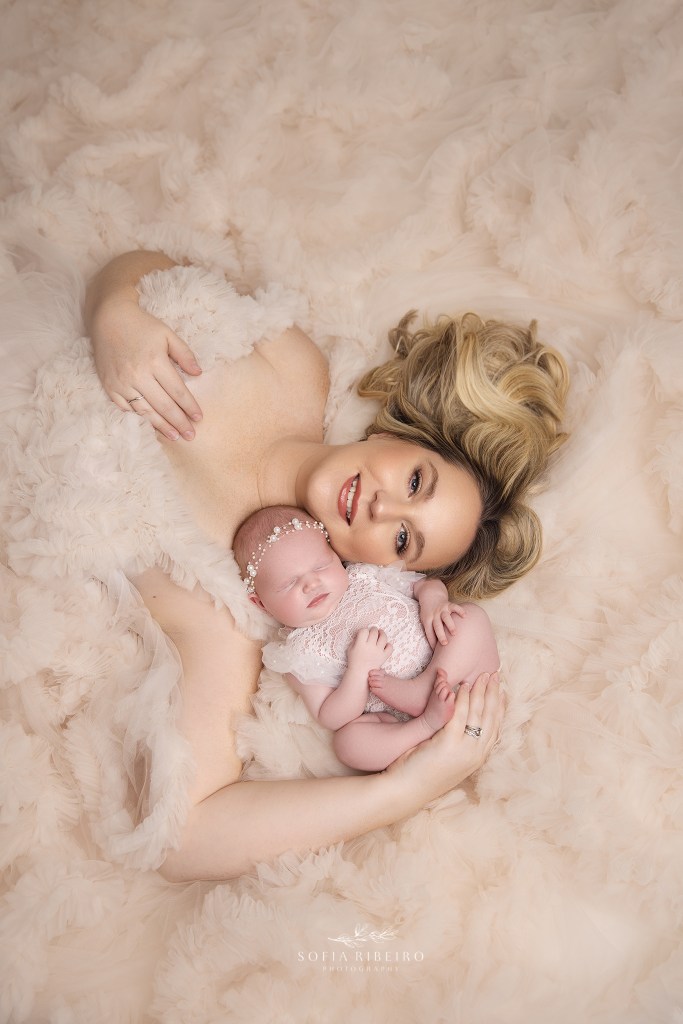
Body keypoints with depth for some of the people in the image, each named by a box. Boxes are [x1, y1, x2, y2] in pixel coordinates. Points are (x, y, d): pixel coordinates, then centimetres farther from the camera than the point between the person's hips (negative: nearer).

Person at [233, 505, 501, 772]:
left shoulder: (365, 577, 8)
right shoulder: (298, 652, -1)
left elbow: (424, 583, 16)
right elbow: (331, 720, -8)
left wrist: (433, 598, -9)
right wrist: (359, 667, -22)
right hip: (397, 722, -4)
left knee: (474, 615, -17)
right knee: (347, 740, -30)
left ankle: (423, 689, -27)